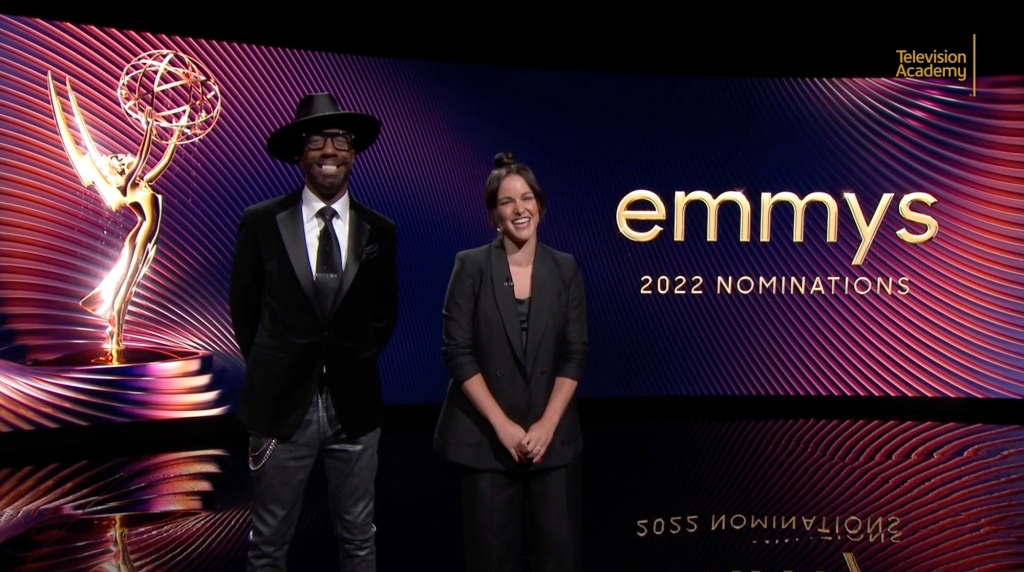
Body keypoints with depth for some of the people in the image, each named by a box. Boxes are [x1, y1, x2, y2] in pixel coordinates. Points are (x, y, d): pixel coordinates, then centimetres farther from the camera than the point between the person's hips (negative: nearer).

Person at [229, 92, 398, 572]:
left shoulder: (379, 231, 3)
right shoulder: (261, 221, -3)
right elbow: (244, 307, 5)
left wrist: (360, 362, 8)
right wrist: (268, 370, 5)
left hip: (354, 405, 2)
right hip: (282, 404, -1)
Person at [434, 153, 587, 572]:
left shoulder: (564, 268, 4)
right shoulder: (471, 266, -3)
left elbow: (575, 353, 1)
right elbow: (457, 352, -7)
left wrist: (547, 424, -9)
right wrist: (502, 424, -12)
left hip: (552, 435, 2)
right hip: (486, 436, -2)